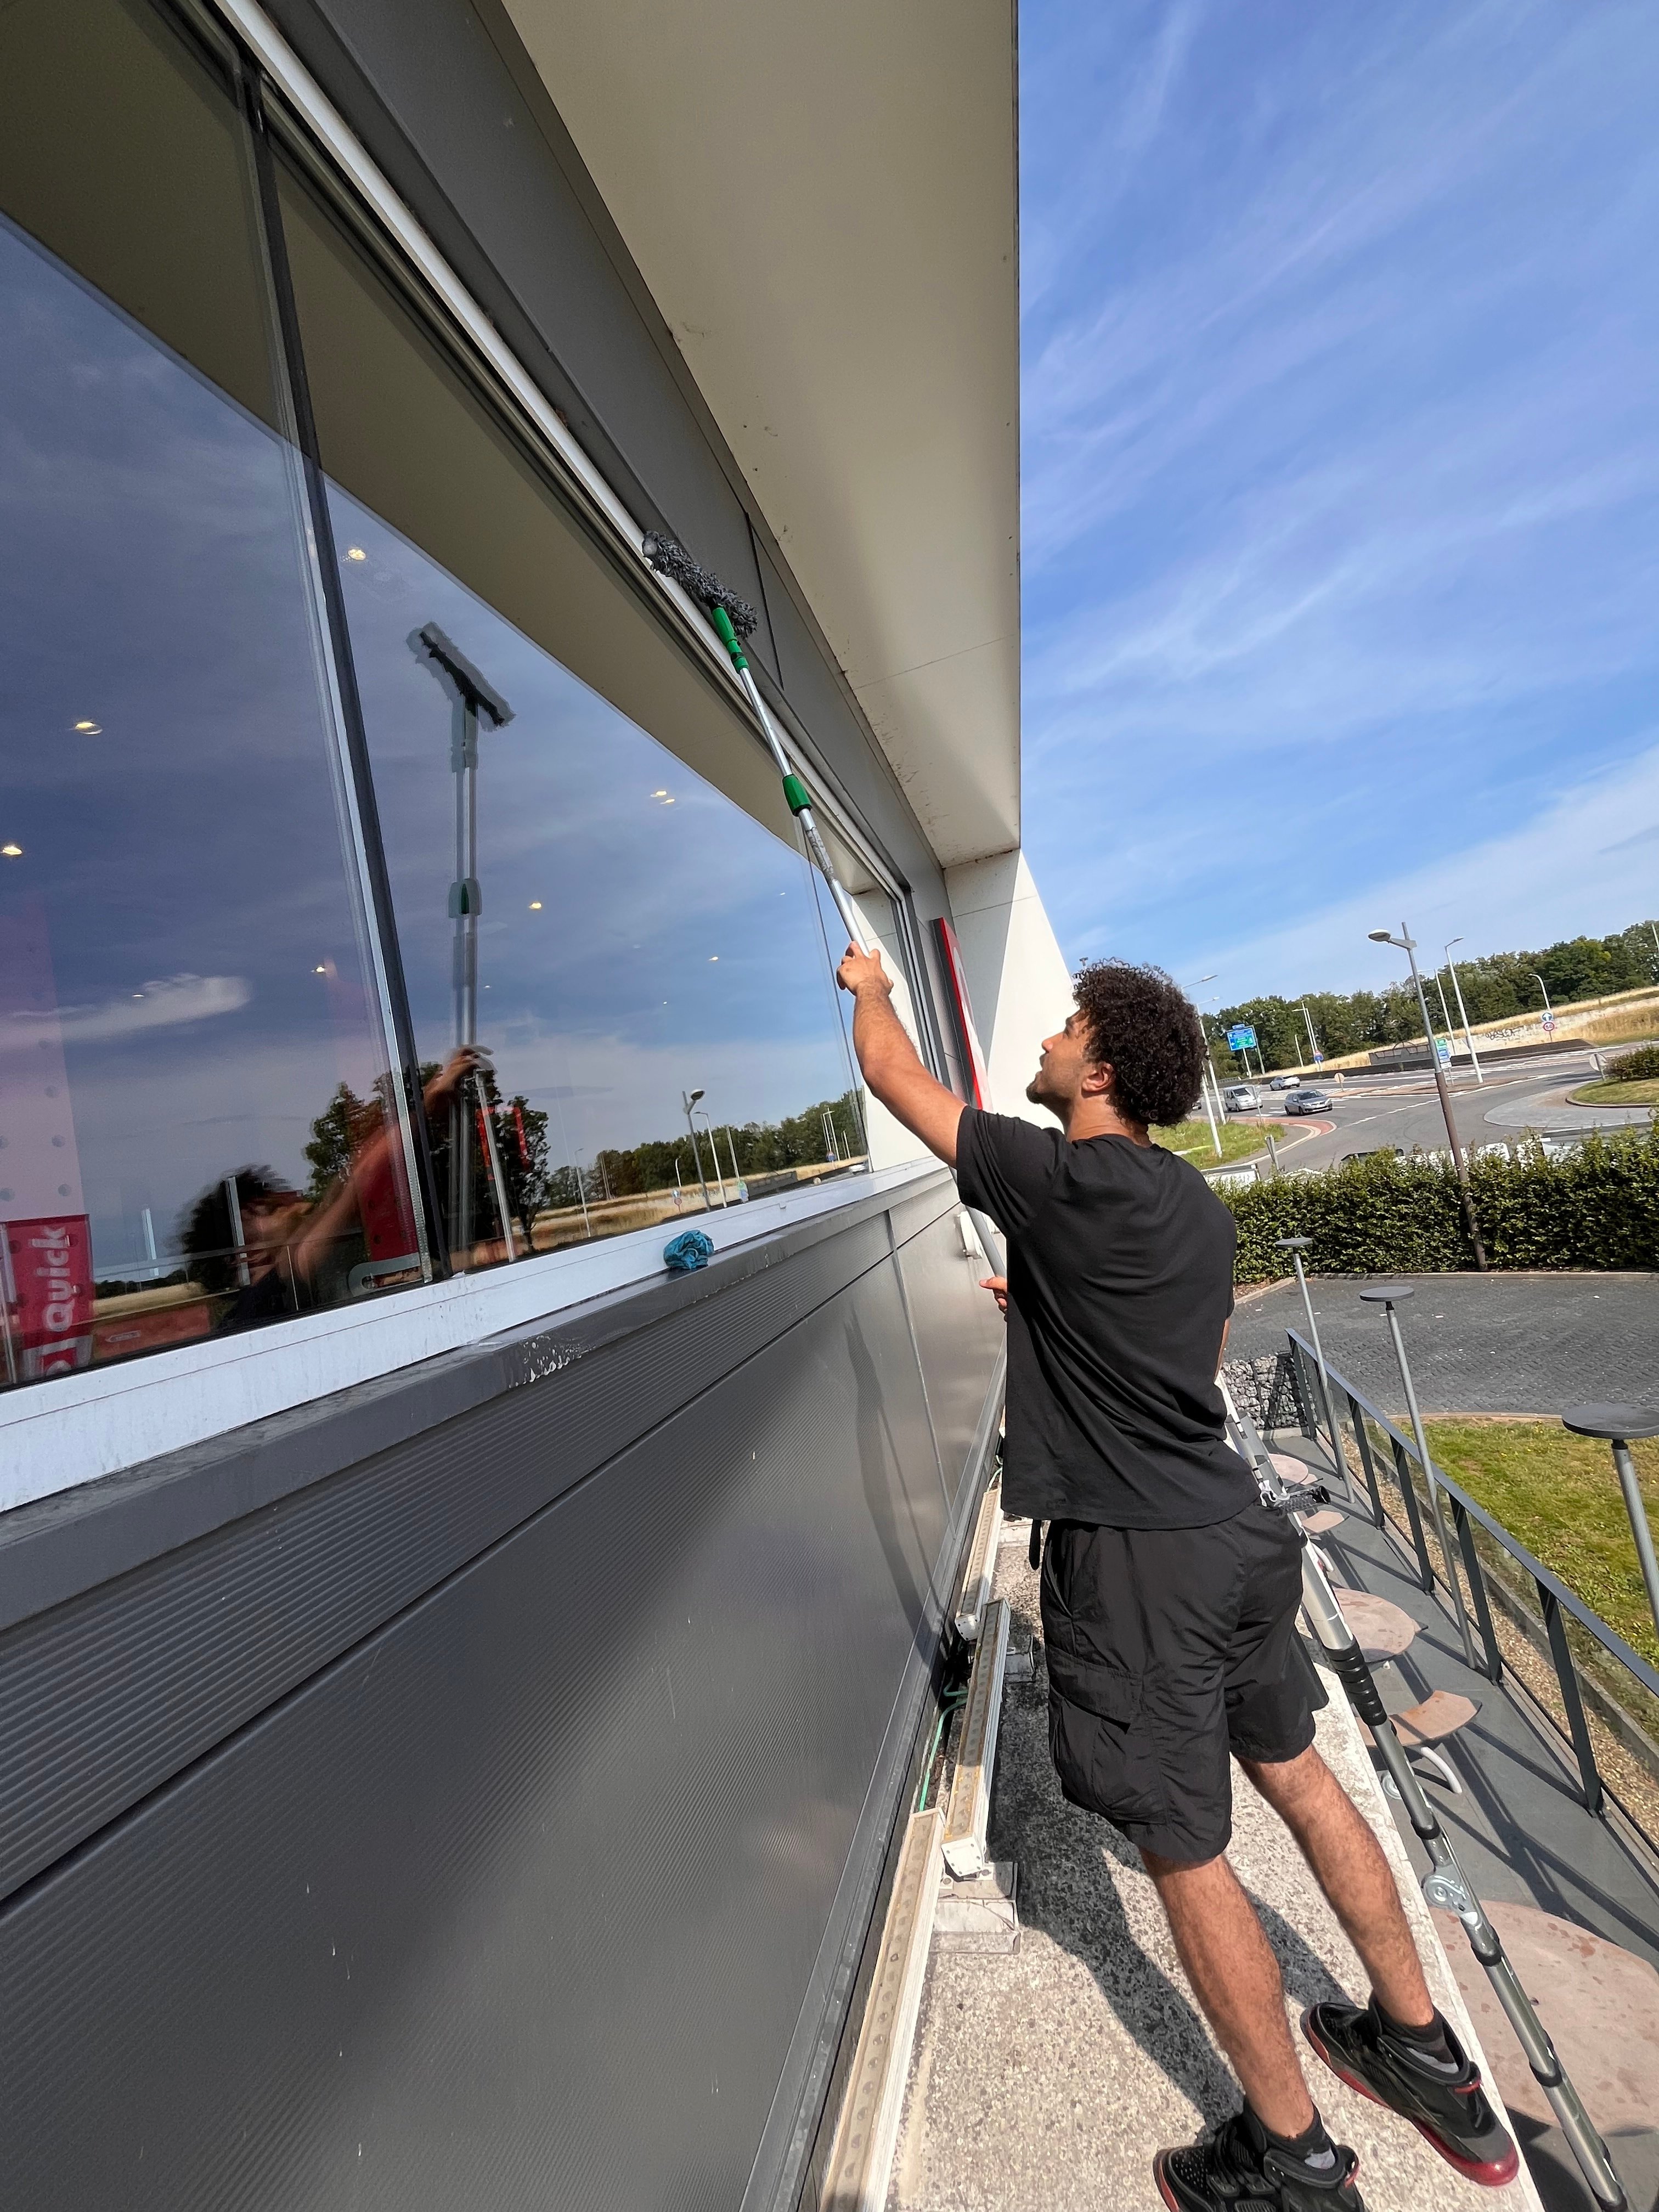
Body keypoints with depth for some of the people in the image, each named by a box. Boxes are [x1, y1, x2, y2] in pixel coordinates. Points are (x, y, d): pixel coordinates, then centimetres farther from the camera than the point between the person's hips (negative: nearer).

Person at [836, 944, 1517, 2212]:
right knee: (1298, 1773, 26)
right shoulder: (1199, 1206, 7)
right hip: (1237, 1530, 8)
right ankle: (1428, 2057, 44)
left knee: (1188, 1854, 11)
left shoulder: (1061, 1179, -18)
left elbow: (894, 1076, -8)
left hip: (1136, 1554, -8)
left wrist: (872, 985, 12)